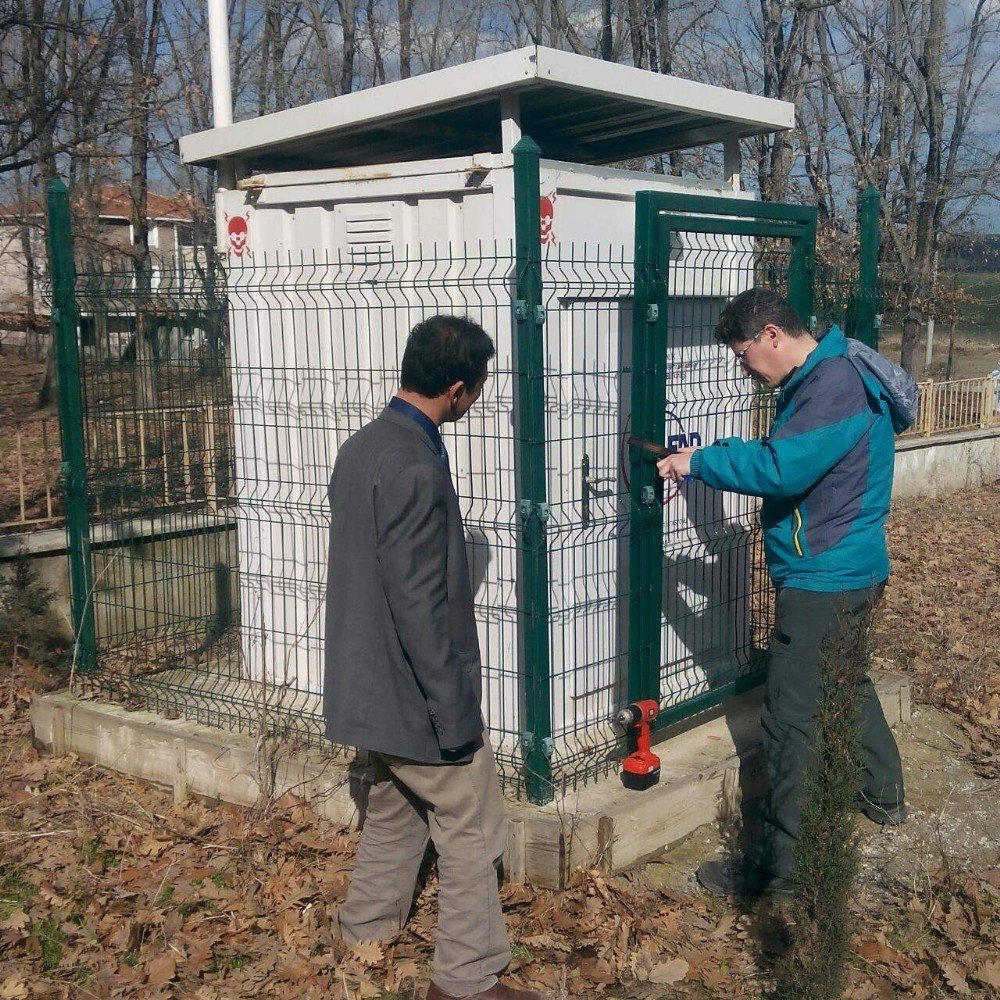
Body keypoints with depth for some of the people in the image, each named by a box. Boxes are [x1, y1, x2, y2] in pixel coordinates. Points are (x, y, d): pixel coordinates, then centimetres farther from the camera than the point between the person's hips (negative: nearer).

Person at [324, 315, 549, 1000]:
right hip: (418, 692, -9)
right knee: (472, 832, 6)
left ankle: (367, 924, 42)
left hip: (370, 685, 9)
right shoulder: (416, 470, -26)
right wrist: (454, 712, -18)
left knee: (396, 808, 26)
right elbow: (419, 605, -26)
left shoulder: (363, 446, 4)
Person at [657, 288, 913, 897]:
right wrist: (711, 459, -1)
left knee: (792, 720, -4)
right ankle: (884, 796, 49)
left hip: (825, 582, -11)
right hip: (853, 572, 11)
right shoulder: (819, 379, 10)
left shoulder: (835, 384, -22)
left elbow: (782, 468, -30)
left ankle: (779, 864, 5)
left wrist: (701, 462, -20)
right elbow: (786, 456, 12)